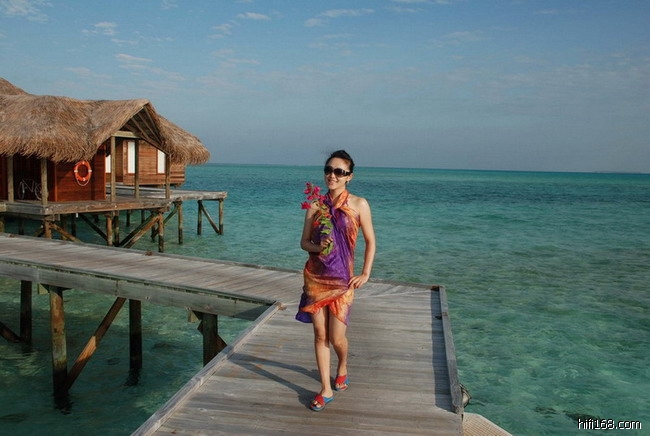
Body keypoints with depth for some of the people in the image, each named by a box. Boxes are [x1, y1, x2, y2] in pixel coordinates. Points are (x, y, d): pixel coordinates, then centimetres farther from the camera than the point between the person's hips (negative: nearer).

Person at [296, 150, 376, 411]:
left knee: (336, 337, 0)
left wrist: (365, 274, -2)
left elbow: (370, 241, 3)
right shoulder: (315, 205, 2)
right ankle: (326, 390, 19)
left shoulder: (359, 205, -4)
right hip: (315, 276, 2)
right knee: (320, 335, 6)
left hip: (342, 279, -2)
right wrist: (317, 248, -16)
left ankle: (343, 368, 34)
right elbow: (304, 242, 6)